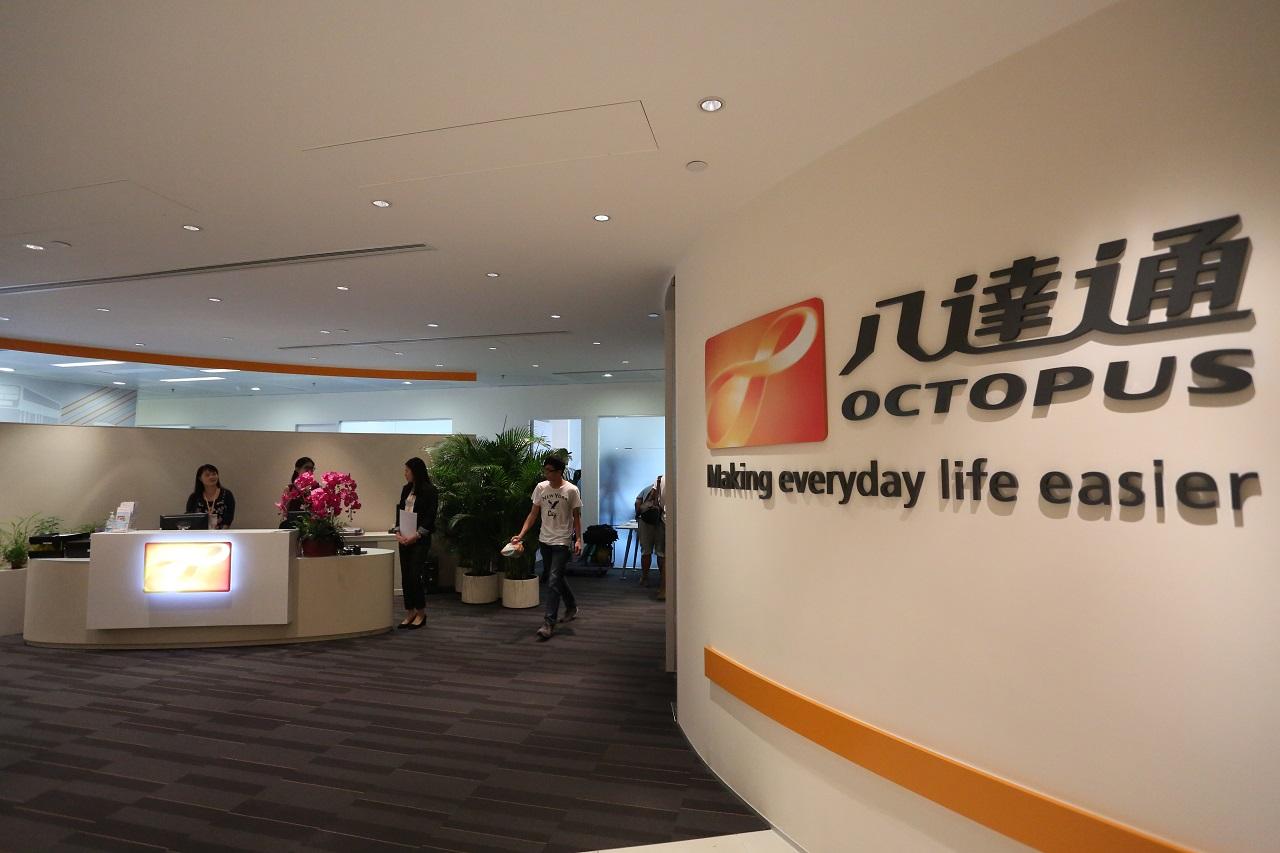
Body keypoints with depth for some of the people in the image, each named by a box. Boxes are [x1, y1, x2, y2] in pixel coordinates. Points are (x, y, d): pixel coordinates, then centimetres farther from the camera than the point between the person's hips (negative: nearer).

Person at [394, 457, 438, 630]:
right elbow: (400, 510, 13)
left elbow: (430, 517, -12)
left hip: (420, 539, -6)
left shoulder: (430, 490, -8)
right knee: (405, 575, 7)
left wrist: (416, 535, -17)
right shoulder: (406, 489, 12)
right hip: (405, 538, 7)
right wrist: (398, 531, 0)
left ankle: (421, 613, 9)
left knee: (415, 575, -6)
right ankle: (409, 613, 16)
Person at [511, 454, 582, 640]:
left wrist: (578, 539, -12)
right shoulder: (540, 488, 1)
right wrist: (521, 535, -5)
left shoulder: (571, 490, -9)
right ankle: (572, 606, 40)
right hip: (544, 540, 5)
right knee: (556, 577, 18)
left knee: (553, 581, -11)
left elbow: (576, 517, -3)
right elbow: (533, 514, 4)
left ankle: (549, 623, -7)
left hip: (562, 542, -5)